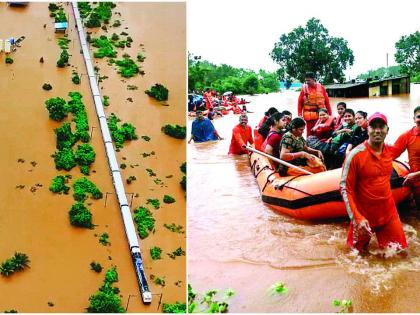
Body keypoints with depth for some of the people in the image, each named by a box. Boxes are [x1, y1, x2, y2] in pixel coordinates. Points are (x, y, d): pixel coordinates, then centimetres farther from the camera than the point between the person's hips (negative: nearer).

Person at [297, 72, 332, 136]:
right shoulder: (304, 89, 0)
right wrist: (300, 115, -8)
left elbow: (327, 102, 5)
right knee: (310, 134, 2)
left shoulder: (321, 88, 4)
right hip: (309, 116, -1)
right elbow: (300, 103, -1)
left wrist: (330, 114, 3)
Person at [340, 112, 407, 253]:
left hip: (388, 213, 4)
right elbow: (345, 188, -18)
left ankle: (380, 236, 35)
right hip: (363, 216, -4)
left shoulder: (390, 150, -1)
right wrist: (357, 218, -25)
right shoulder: (356, 155, -18)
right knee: (359, 251, 14)